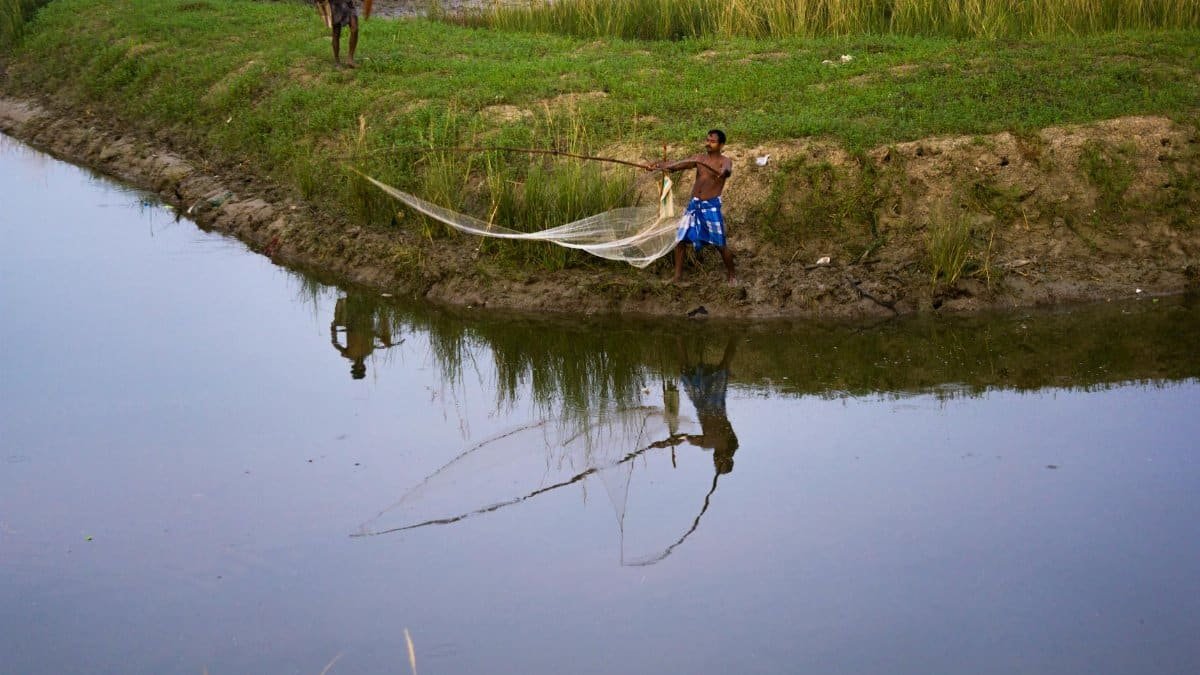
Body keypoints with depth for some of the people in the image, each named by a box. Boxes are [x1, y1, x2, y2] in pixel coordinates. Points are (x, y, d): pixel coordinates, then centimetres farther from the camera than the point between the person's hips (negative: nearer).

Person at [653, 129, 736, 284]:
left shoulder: (725, 161, -5)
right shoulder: (699, 158, 8)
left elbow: (727, 170, -29)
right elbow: (678, 164, -4)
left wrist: (723, 172, -55)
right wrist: (663, 165, -24)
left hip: (711, 206, -5)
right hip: (694, 205, 5)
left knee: (720, 244, 0)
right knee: (679, 239, 3)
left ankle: (731, 274, 20)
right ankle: (677, 275, 14)